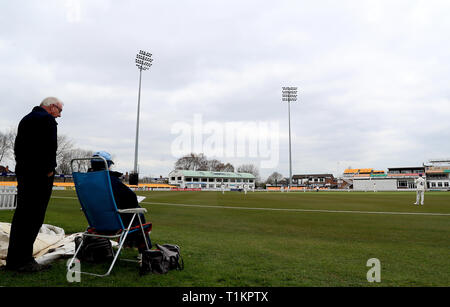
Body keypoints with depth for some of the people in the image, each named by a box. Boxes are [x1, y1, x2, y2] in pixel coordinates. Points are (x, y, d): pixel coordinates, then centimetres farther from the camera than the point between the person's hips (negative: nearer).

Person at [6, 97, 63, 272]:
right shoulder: (47, 119, -7)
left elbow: (17, 146, 25)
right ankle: (22, 261, -6)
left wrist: (21, 165, 19)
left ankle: (13, 259, 18)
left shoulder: (25, 119, 24)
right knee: (33, 216, -8)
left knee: (21, 215, 12)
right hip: (39, 174, -10)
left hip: (23, 171, 10)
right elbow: (50, 147, -18)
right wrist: (49, 170, -12)